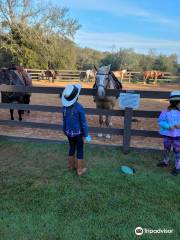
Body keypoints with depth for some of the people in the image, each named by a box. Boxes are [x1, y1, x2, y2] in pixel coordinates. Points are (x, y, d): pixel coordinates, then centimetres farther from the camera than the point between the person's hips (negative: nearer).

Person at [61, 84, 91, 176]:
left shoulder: (65, 107, -5)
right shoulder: (79, 108, -21)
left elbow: (64, 121, 5)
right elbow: (83, 122, -15)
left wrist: (65, 130, 19)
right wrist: (86, 134, -6)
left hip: (69, 132, 5)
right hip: (78, 133, -5)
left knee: (72, 148, 21)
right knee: (80, 151, 9)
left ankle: (71, 165, 37)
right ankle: (80, 169, 19)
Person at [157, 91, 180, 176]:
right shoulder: (166, 112, -12)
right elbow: (160, 121, -9)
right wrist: (168, 126, -22)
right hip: (167, 134, 0)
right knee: (166, 149, 18)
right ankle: (165, 162, 42)